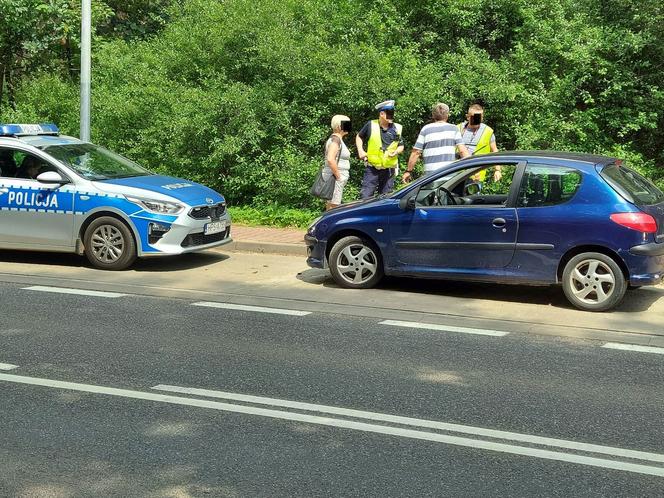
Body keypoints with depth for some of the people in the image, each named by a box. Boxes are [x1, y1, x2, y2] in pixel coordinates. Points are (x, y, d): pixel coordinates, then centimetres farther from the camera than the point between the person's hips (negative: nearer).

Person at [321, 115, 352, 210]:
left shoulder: (337, 139, 16)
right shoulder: (336, 139, -14)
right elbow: (330, 160, -26)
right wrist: (338, 176, -19)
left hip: (337, 180, 10)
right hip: (335, 179, -10)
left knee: (330, 208, 13)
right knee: (333, 207, -9)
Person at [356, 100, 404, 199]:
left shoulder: (397, 129, 3)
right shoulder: (371, 125, -3)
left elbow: (401, 146, 14)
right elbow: (359, 137, 13)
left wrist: (396, 151, -8)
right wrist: (360, 150, 0)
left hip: (389, 169, 2)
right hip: (372, 168, -2)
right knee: (365, 197, -6)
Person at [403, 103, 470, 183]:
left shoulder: (426, 129, 4)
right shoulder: (453, 129, 6)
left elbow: (416, 152, 2)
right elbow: (463, 150, -3)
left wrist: (408, 171, 10)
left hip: (431, 174, -1)